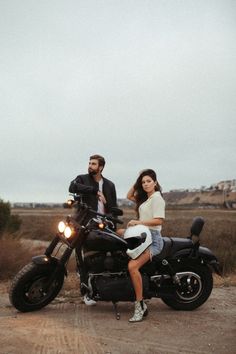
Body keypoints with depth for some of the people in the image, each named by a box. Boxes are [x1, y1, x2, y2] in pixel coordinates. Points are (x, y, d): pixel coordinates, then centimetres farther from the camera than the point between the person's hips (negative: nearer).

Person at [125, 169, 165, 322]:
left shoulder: (157, 198, -7)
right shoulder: (144, 199, 21)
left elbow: (159, 220, -16)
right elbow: (129, 196, 31)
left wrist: (138, 222, -16)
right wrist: (136, 183, 19)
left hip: (152, 238, -10)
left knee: (133, 266, -26)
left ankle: (140, 305, -17)